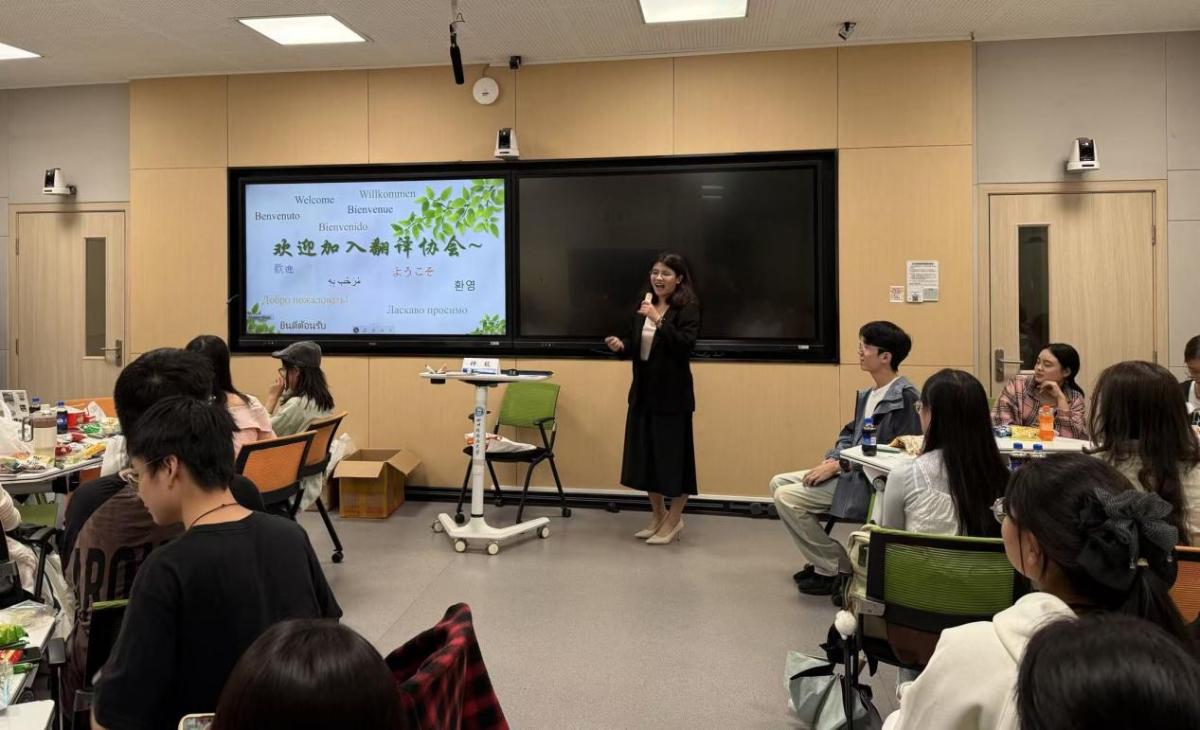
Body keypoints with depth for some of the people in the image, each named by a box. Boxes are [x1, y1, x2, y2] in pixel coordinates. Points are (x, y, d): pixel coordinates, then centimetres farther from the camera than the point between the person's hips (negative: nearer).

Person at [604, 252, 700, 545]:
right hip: (643, 390, 7)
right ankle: (658, 515, 27)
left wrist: (659, 320, -28)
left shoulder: (688, 308, -9)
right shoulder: (643, 305, 10)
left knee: (672, 453, 0)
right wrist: (620, 345, -5)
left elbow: (686, 345, -22)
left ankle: (674, 520, 17)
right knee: (644, 452, 11)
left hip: (672, 393, -6)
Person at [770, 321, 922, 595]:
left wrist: (839, 465, -19)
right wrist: (831, 459, -3)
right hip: (848, 470, 10)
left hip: (871, 482, -10)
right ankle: (824, 559, 12)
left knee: (787, 497, -17)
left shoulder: (904, 398, -17)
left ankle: (836, 568, -3)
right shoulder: (868, 394, 12)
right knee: (778, 482, 7)